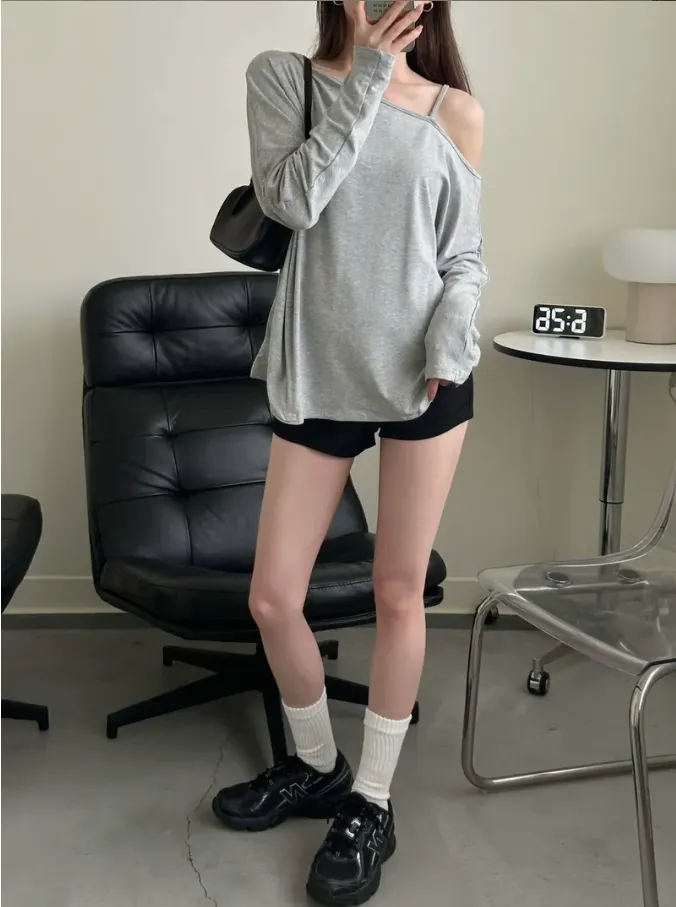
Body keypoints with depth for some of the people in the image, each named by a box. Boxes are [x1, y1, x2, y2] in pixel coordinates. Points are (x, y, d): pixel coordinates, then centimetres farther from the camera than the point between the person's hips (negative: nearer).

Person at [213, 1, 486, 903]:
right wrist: (363, 81, -13)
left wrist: (452, 333, -14)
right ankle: (315, 766, 29)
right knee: (272, 598, 3)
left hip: (423, 376, 0)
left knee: (399, 594, 4)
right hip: (318, 375, 1)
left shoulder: (456, 112, 4)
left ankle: (372, 803, 20)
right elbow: (291, 201, -13)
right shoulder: (283, 77, 2)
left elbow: (465, 259, 5)